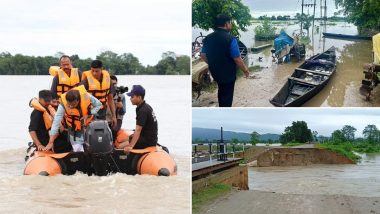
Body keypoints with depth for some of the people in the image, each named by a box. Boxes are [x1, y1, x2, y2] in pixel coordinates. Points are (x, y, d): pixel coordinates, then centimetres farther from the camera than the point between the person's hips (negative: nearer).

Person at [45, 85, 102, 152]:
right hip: (74, 126, -1)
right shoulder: (63, 104, -35)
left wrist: (88, 115, -29)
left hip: (89, 122, 1)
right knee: (77, 149, -4)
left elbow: (98, 105, -15)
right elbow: (56, 122, -35)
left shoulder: (86, 96, -33)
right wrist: (51, 142, -38)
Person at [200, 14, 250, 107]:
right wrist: (245, 70, -6)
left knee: (221, 92, 26)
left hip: (215, 72, 6)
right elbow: (237, 59, -21)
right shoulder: (230, 39, -22)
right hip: (228, 73, -6)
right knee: (227, 96, 7)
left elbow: (203, 55, 7)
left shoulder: (208, 38, -2)